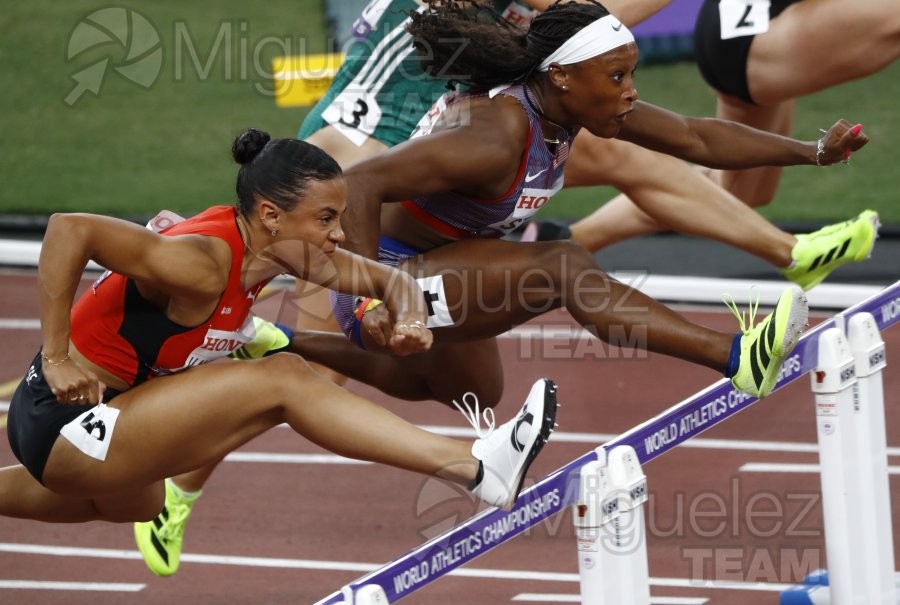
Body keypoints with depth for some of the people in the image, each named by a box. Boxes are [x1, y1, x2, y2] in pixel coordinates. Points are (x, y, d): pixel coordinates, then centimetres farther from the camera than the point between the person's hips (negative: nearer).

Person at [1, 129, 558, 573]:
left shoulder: (272, 244, -3)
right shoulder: (204, 264, -29)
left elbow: (388, 280, 6)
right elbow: (68, 230, -37)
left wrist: (410, 316, -17)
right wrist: (57, 357, -33)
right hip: (65, 424, -10)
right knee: (284, 380, -21)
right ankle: (477, 468, -28)